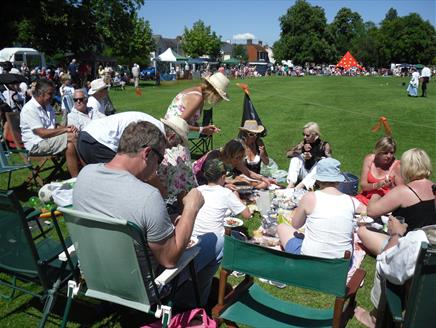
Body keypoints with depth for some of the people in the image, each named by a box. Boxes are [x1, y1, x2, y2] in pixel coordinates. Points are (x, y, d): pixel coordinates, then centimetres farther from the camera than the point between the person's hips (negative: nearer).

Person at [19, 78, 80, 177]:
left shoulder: (48, 107, 16)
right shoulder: (29, 109, -13)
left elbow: (55, 127, 13)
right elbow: (42, 133, -20)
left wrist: (68, 128, -9)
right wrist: (65, 129, -17)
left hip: (48, 140, 9)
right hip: (36, 145, -8)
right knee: (71, 137, -25)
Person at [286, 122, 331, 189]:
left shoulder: (324, 145, -8)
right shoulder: (304, 143, 2)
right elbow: (289, 153, -8)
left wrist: (312, 157, -36)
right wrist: (301, 150, -24)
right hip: (304, 175, 3)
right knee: (296, 158, -13)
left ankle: (298, 187, -43)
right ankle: (291, 185, -28)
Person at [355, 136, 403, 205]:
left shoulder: (396, 165, -11)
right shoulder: (369, 159, -3)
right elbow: (363, 185, -4)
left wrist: (392, 186, -26)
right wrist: (377, 185, -23)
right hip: (366, 198, 3)